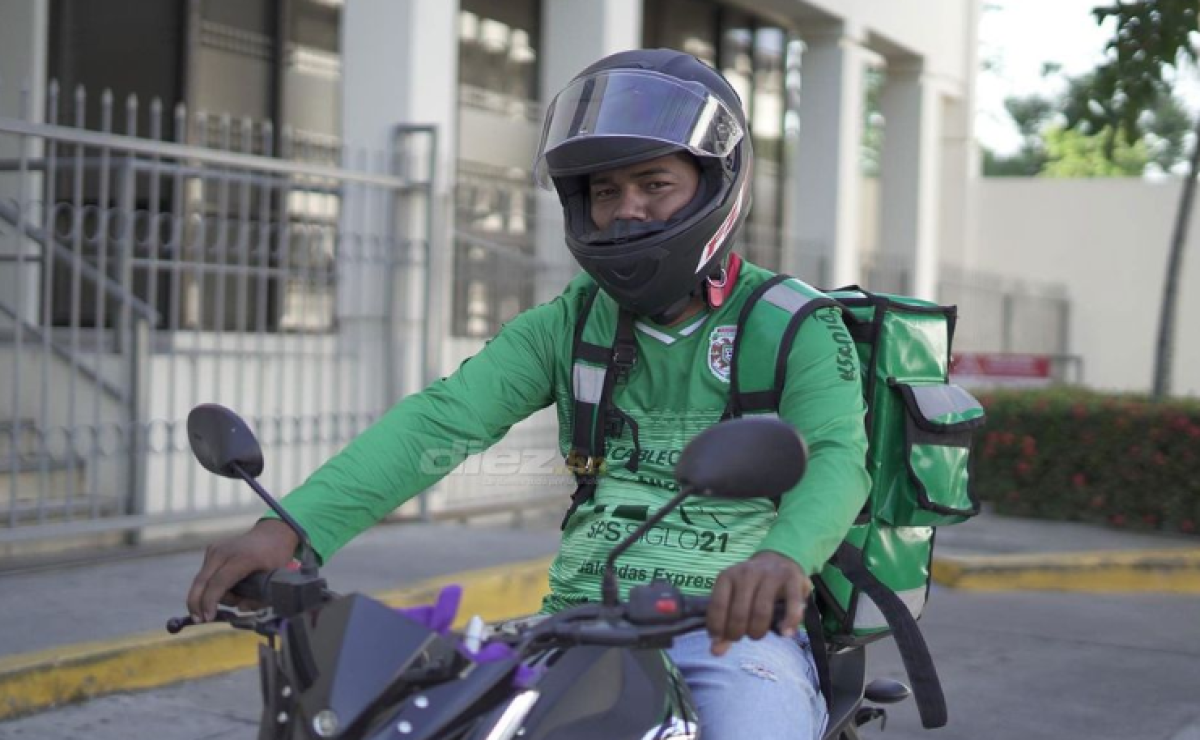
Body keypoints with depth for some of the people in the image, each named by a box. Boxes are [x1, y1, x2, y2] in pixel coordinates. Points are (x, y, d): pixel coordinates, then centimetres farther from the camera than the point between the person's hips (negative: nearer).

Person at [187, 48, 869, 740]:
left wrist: (783, 558, -42)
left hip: (732, 631, -3)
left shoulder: (795, 328, 1)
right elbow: (440, 421, -5)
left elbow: (837, 458, -18)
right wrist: (289, 527, -21)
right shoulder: (564, 326, 10)